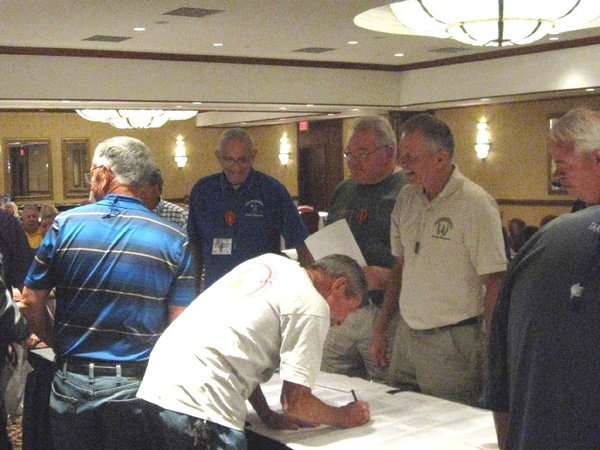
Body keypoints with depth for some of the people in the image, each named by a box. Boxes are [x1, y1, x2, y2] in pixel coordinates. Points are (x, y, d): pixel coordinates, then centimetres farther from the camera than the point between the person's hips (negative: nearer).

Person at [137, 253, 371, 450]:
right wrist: (345, 416, 11)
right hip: (199, 407, -8)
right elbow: (295, 402, -8)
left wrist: (268, 415, 20)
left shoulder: (269, 262, 16)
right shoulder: (313, 306, -6)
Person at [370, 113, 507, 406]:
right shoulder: (406, 198, 8)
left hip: (452, 342, -6)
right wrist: (380, 329, 15)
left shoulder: (475, 204, -13)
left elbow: (495, 283, -13)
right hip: (406, 335, 7)